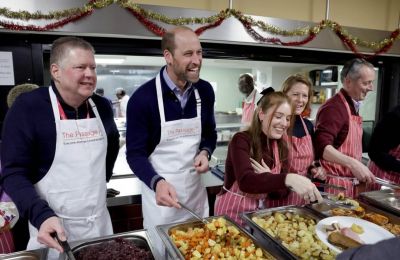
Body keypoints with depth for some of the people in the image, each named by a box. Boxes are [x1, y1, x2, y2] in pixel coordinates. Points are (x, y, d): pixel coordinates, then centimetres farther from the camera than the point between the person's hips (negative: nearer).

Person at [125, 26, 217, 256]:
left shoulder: (205, 91, -4)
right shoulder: (143, 97, -19)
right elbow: (135, 153, -14)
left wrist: (205, 152, -11)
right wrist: (157, 182, -30)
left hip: (195, 188, 4)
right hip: (160, 190, -4)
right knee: (162, 251, 17)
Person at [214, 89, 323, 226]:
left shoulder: (281, 145, 1)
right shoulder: (241, 140, -16)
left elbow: (283, 191, 1)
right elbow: (245, 181, -32)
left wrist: (269, 179, -20)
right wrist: (288, 178, -44)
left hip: (261, 212, 5)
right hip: (233, 212, -5)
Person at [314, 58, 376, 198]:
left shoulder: (353, 106, 13)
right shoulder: (334, 107, -18)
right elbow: (322, 146, -30)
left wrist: (357, 168, 13)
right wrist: (352, 163, -37)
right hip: (334, 184, -9)